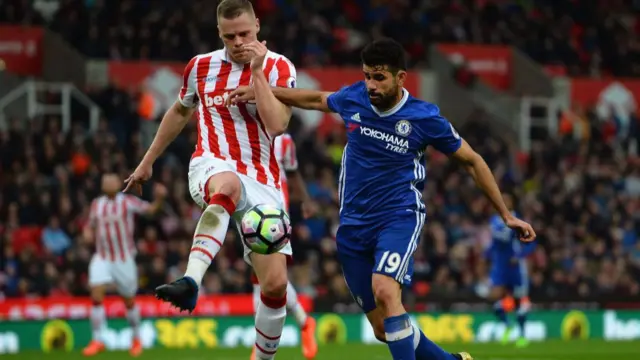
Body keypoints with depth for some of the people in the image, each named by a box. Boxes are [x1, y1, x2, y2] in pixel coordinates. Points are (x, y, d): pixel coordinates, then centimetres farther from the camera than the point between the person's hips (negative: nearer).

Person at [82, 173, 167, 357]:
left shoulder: (127, 202, -7)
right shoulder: (96, 204, 5)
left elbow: (151, 209, -15)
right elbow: (90, 226, 17)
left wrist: (159, 198, -35)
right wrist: (87, 233, -6)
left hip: (124, 259, -2)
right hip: (102, 258, 2)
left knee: (129, 301, 8)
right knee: (96, 295, -15)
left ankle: (136, 338, 30)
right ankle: (97, 340, -8)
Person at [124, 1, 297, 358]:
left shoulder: (279, 67, 0)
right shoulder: (202, 66, 6)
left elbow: (278, 124, -15)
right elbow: (180, 112, 25)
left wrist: (256, 72, -17)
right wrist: (147, 162, 30)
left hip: (262, 184, 1)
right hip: (213, 167, -1)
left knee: (276, 283, -8)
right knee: (228, 186, -43)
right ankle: (191, 282, -60)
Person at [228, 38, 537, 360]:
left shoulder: (425, 118, -10)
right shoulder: (353, 98, -1)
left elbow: (472, 161, 2)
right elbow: (317, 99, 23)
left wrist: (506, 215, 4)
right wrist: (260, 91, 18)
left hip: (400, 216, -4)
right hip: (354, 224, 5)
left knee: (384, 291, -33)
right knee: (384, 329, 3)